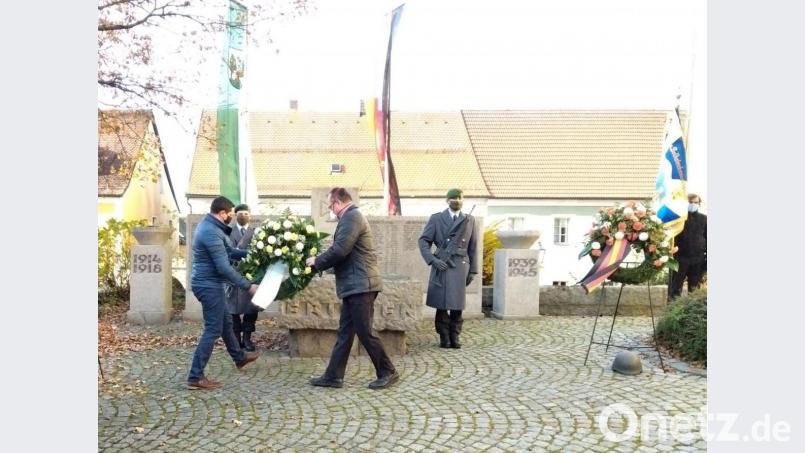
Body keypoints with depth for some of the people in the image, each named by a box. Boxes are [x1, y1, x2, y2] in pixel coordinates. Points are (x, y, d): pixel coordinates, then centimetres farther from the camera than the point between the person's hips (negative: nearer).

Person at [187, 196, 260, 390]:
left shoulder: (208, 225, 9)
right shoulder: (212, 233, -25)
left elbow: (227, 252, 17)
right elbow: (224, 267, -27)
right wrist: (248, 286, -22)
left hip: (208, 283, 11)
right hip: (209, 285, -11)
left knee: (225, 323, 24)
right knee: (213, 330, -4)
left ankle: (239, 358, 41)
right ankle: (195, 377, 0)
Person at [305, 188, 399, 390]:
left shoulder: (351, 217, -13)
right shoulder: (351, 217, 19)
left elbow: (340, 250, -20)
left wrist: (317, 261, -6)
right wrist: (321, 262, 12)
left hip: (360, 285, -10)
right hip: (354, 285, 10)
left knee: (365, 332, -3)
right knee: (344, 332, 11)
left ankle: (388, 372, 9)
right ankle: (333, 376, 16)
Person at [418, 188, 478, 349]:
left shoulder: (469, 220, 14)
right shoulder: (436, 219, 7)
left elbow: (472, 247, 13)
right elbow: (423, 241, 3)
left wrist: (473, 270, 9)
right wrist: (433, 260, -11)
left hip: (460, 266, 2)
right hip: (441, 266, -1)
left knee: (457, 304, 1)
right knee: (441, 304, -2)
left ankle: (454, 337, 12)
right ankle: (444, 337, 9)